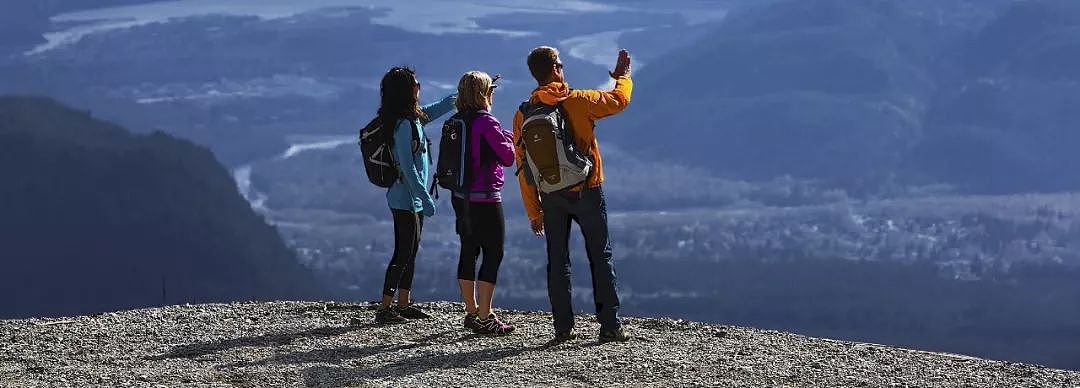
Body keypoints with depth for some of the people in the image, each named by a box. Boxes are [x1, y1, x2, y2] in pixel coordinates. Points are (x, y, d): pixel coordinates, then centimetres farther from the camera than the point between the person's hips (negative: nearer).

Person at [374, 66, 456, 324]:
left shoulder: (414, 117, 8)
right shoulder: (404, 124, -20)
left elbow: (437, 109, 26)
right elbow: (407, 167, -22)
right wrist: (425, 198, -21)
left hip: (412, 199, 9)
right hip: (406, 199, -9)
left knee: (410, 252, 14)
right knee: (403, 253, -7)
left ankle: (404, 304, 20)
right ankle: (385, 309, -5)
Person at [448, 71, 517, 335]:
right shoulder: (487, 123, -16)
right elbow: (508, 157, -11)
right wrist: (508, 139, 7)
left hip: (461, 198, 8)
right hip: (485, 199, -8)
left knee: (469, 252, 14)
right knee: (493, 253, -2)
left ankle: (471, 312, 22)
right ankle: (484, 318, -5)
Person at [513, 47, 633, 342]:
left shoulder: (524, 114, -1)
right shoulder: (578, 101, -10)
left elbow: (524, 168, 2)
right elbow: (619, 100, 6)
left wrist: (533, 212, 9)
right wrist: (623, 75, 27)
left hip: (551, 197, 3)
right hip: (587, 192, -3)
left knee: (557, 261, 9)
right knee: (601, 257, 5)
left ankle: (563, 327, 7)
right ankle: (610, 325, 2)